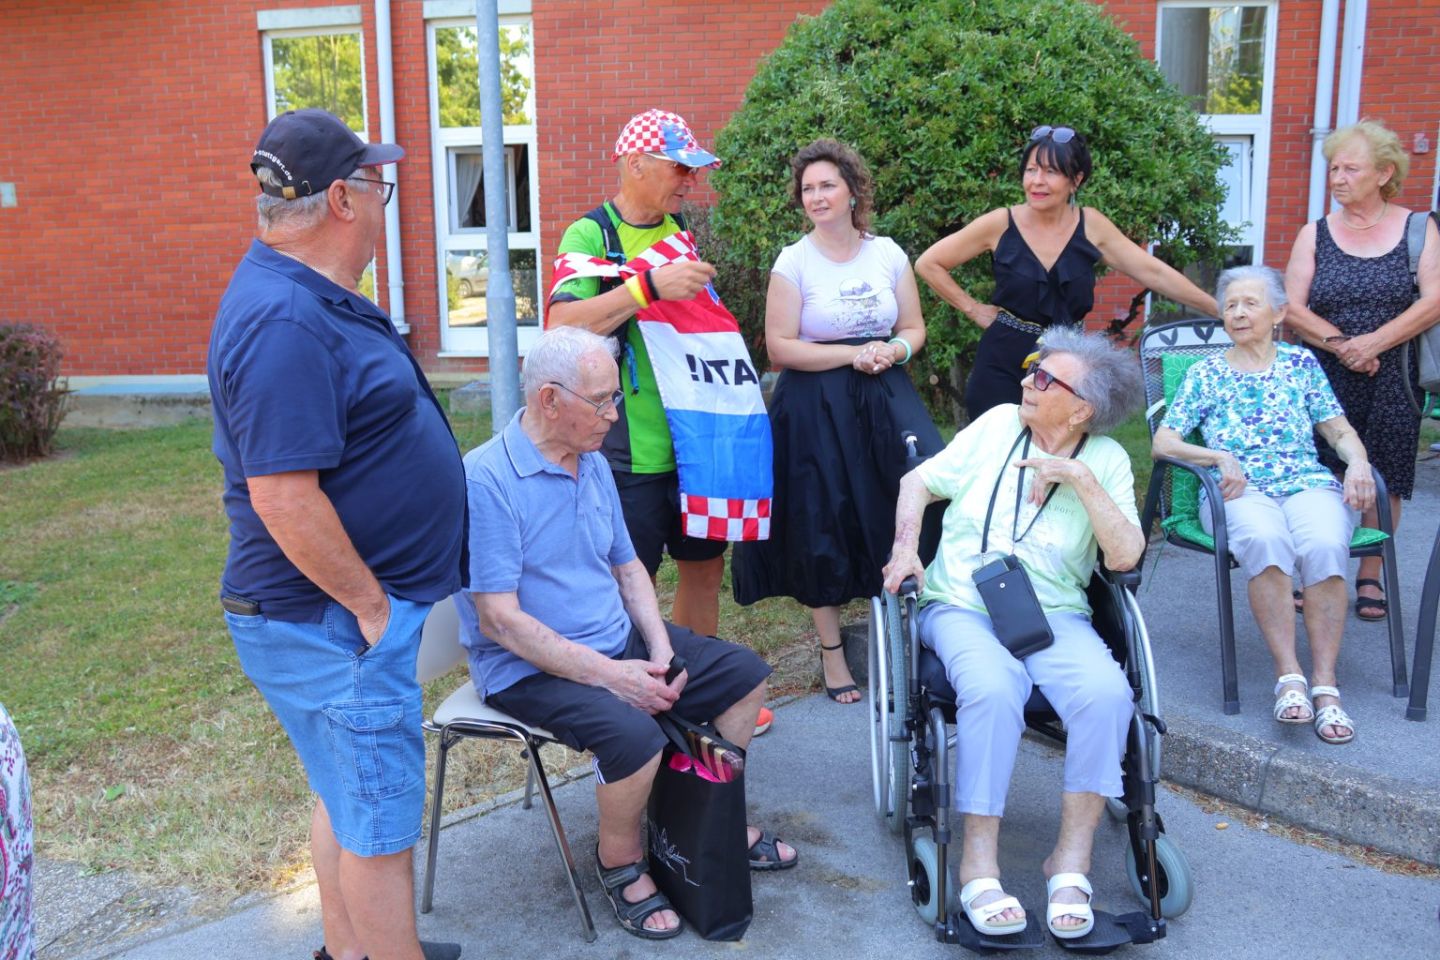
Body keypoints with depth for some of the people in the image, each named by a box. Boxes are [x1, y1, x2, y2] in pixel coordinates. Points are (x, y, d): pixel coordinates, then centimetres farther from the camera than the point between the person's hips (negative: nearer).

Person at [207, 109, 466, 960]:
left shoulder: (311, 296, 10)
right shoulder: (286, 322, -25)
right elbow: (284, 497, -29)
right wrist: (370, 607, -19)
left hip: (339, 612, 11)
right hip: (334, 623, -11)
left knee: (348, 797, 23)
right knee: (382, 822, 3)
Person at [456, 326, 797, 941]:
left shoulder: (594, 464, 7)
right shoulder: (486, 480, -20)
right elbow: (500, 620, -23)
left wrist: (660, 649, -3)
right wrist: (608, 675, -25)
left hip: (618, 642, 9)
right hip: (530, 667, -8)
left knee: (743, 676, 7)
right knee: (633, 734, -33)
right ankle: (620, 861, -2)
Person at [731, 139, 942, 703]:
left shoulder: (888, 253, 7)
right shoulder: (793, 261, -3)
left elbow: (914, 329, 12)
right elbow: (780, 347, -9)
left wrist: (892, 351, -10)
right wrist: (853, 354, -15)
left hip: (886, 401, 3)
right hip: (816, 408, -3)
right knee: (823, 529, 2)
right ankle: (831, 650, 17)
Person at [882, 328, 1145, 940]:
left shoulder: (1106, 460, 5)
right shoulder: (999, 424, 8)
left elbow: (1125, 556, -6)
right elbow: (918, 482, 13)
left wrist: (1083, 480, -14)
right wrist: (905, 549, -3)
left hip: (1055, 614, 1)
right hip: (962, 606, 0)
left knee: (1107, 693, -30)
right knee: (992, 688, -34)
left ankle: (1071, 858, -16)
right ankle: (979, 860, -23)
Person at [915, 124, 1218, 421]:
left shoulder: (1091, 225, -1)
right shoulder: (1000, 225, -7)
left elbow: (1153, 272, 1)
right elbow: (928, 264, -1)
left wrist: (1218, 309, 0)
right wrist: (973, 309, -3)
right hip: (1003, 367, -2)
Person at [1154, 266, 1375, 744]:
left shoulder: (1301, 362, 20)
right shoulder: (1205, 374, 16)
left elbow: (1340, 430, 17)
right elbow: (1163, 442, 9)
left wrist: (1357, 461, -5)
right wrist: (1219, 457, -7)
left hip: (1308, 484, 1)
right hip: (1240, 491, -1)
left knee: (1324, 545, -34)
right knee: (1264, 539, -38)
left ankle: (1325, 684, -32)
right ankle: (1289, 675, -34)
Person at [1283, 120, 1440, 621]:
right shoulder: (1316, 234, 6)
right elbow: (1292, 309, -3)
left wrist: (1372, 343, -18)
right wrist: (1340, 344, -18)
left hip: (1394, 378, 0)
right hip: (1325, 377, 0)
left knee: (1384, 479, 5)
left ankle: (1370, 578, 19)